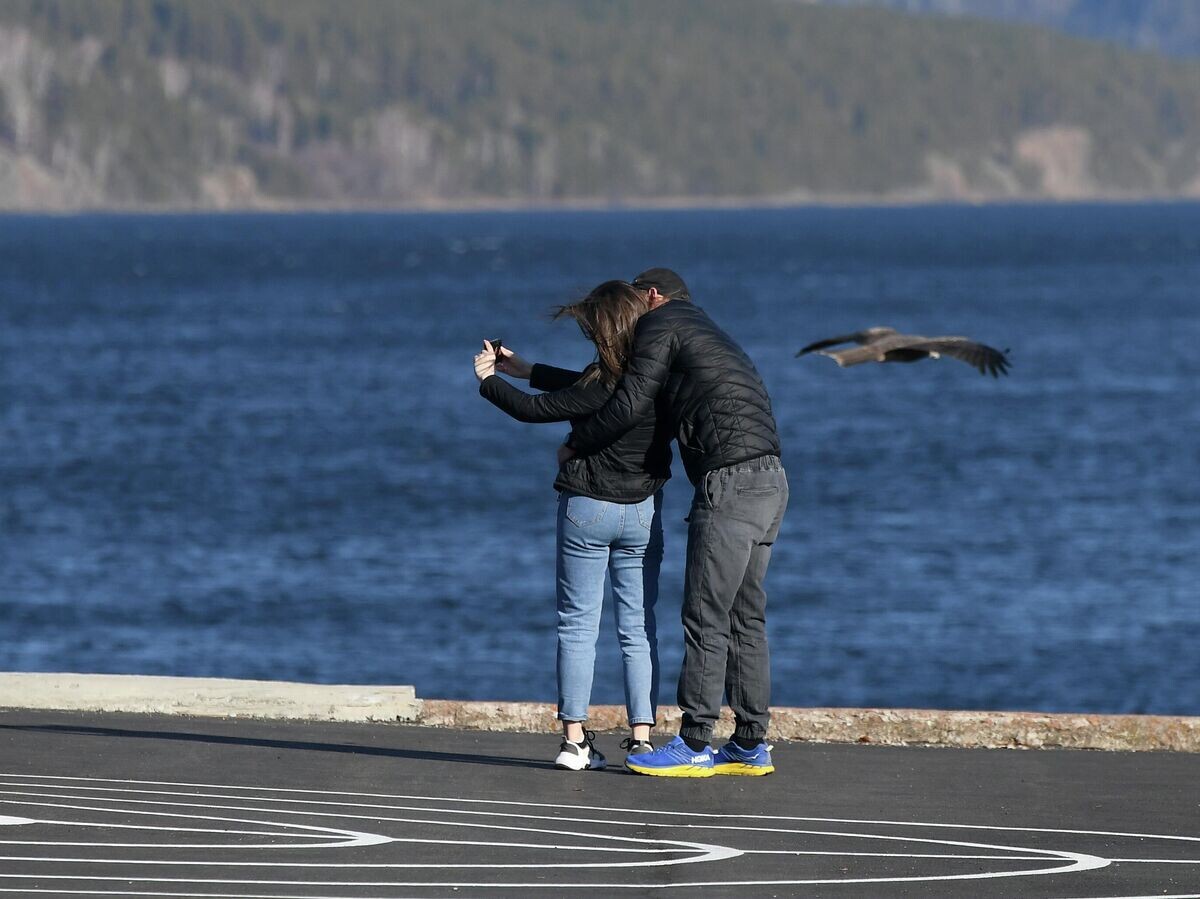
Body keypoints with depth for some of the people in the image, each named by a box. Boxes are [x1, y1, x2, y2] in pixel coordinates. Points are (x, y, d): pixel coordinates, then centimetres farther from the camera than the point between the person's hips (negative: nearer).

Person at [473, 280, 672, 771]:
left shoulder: (605, 389, -20)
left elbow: (532, 409, -13)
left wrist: (489, 380, 5)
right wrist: (524, 370, 19)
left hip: (586, 509, -5)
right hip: (643, 511, 5)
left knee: (578, 625, 4)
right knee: (639, 628, 7)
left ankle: (575, 738, 1)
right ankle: (642, 735, 1)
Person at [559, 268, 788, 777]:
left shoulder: (659, 324, 2)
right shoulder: (706, 331, 30)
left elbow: (631, 405, -6)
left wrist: (575, 446, 8)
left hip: (729, 482, -9)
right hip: (770, 481, 9)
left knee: (705, 618, -7)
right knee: (745, 619, 11)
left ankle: (694, 745, -7)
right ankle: (751, 745, 12)